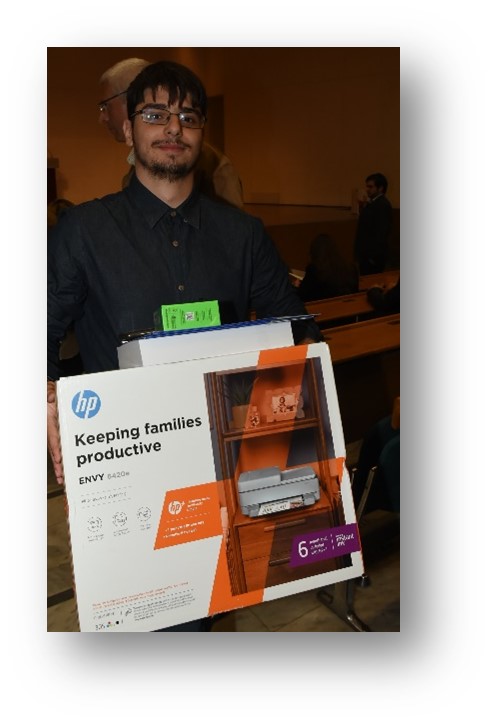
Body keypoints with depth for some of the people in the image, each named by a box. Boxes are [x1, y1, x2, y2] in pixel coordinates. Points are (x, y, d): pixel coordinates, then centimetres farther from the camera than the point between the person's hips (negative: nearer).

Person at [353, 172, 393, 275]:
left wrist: (373, 256, -21)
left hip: (373, 256, -9)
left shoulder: (383, 205, -15)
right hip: (365, 254, 9)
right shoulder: (369, 203, 14)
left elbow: (382, 232, -20)